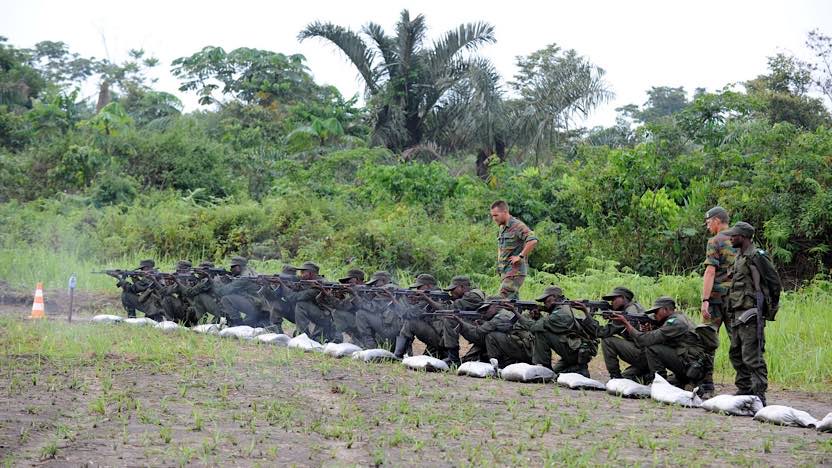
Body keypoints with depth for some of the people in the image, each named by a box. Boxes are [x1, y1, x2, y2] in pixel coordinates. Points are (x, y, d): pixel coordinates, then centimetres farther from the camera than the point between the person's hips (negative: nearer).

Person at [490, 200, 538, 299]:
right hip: (505, 272, 9)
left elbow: (533, 240, -27)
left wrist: (520, 256, -20)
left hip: (515, 271, -9)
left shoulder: (517, 226, -13)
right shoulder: (502, 228, 17)